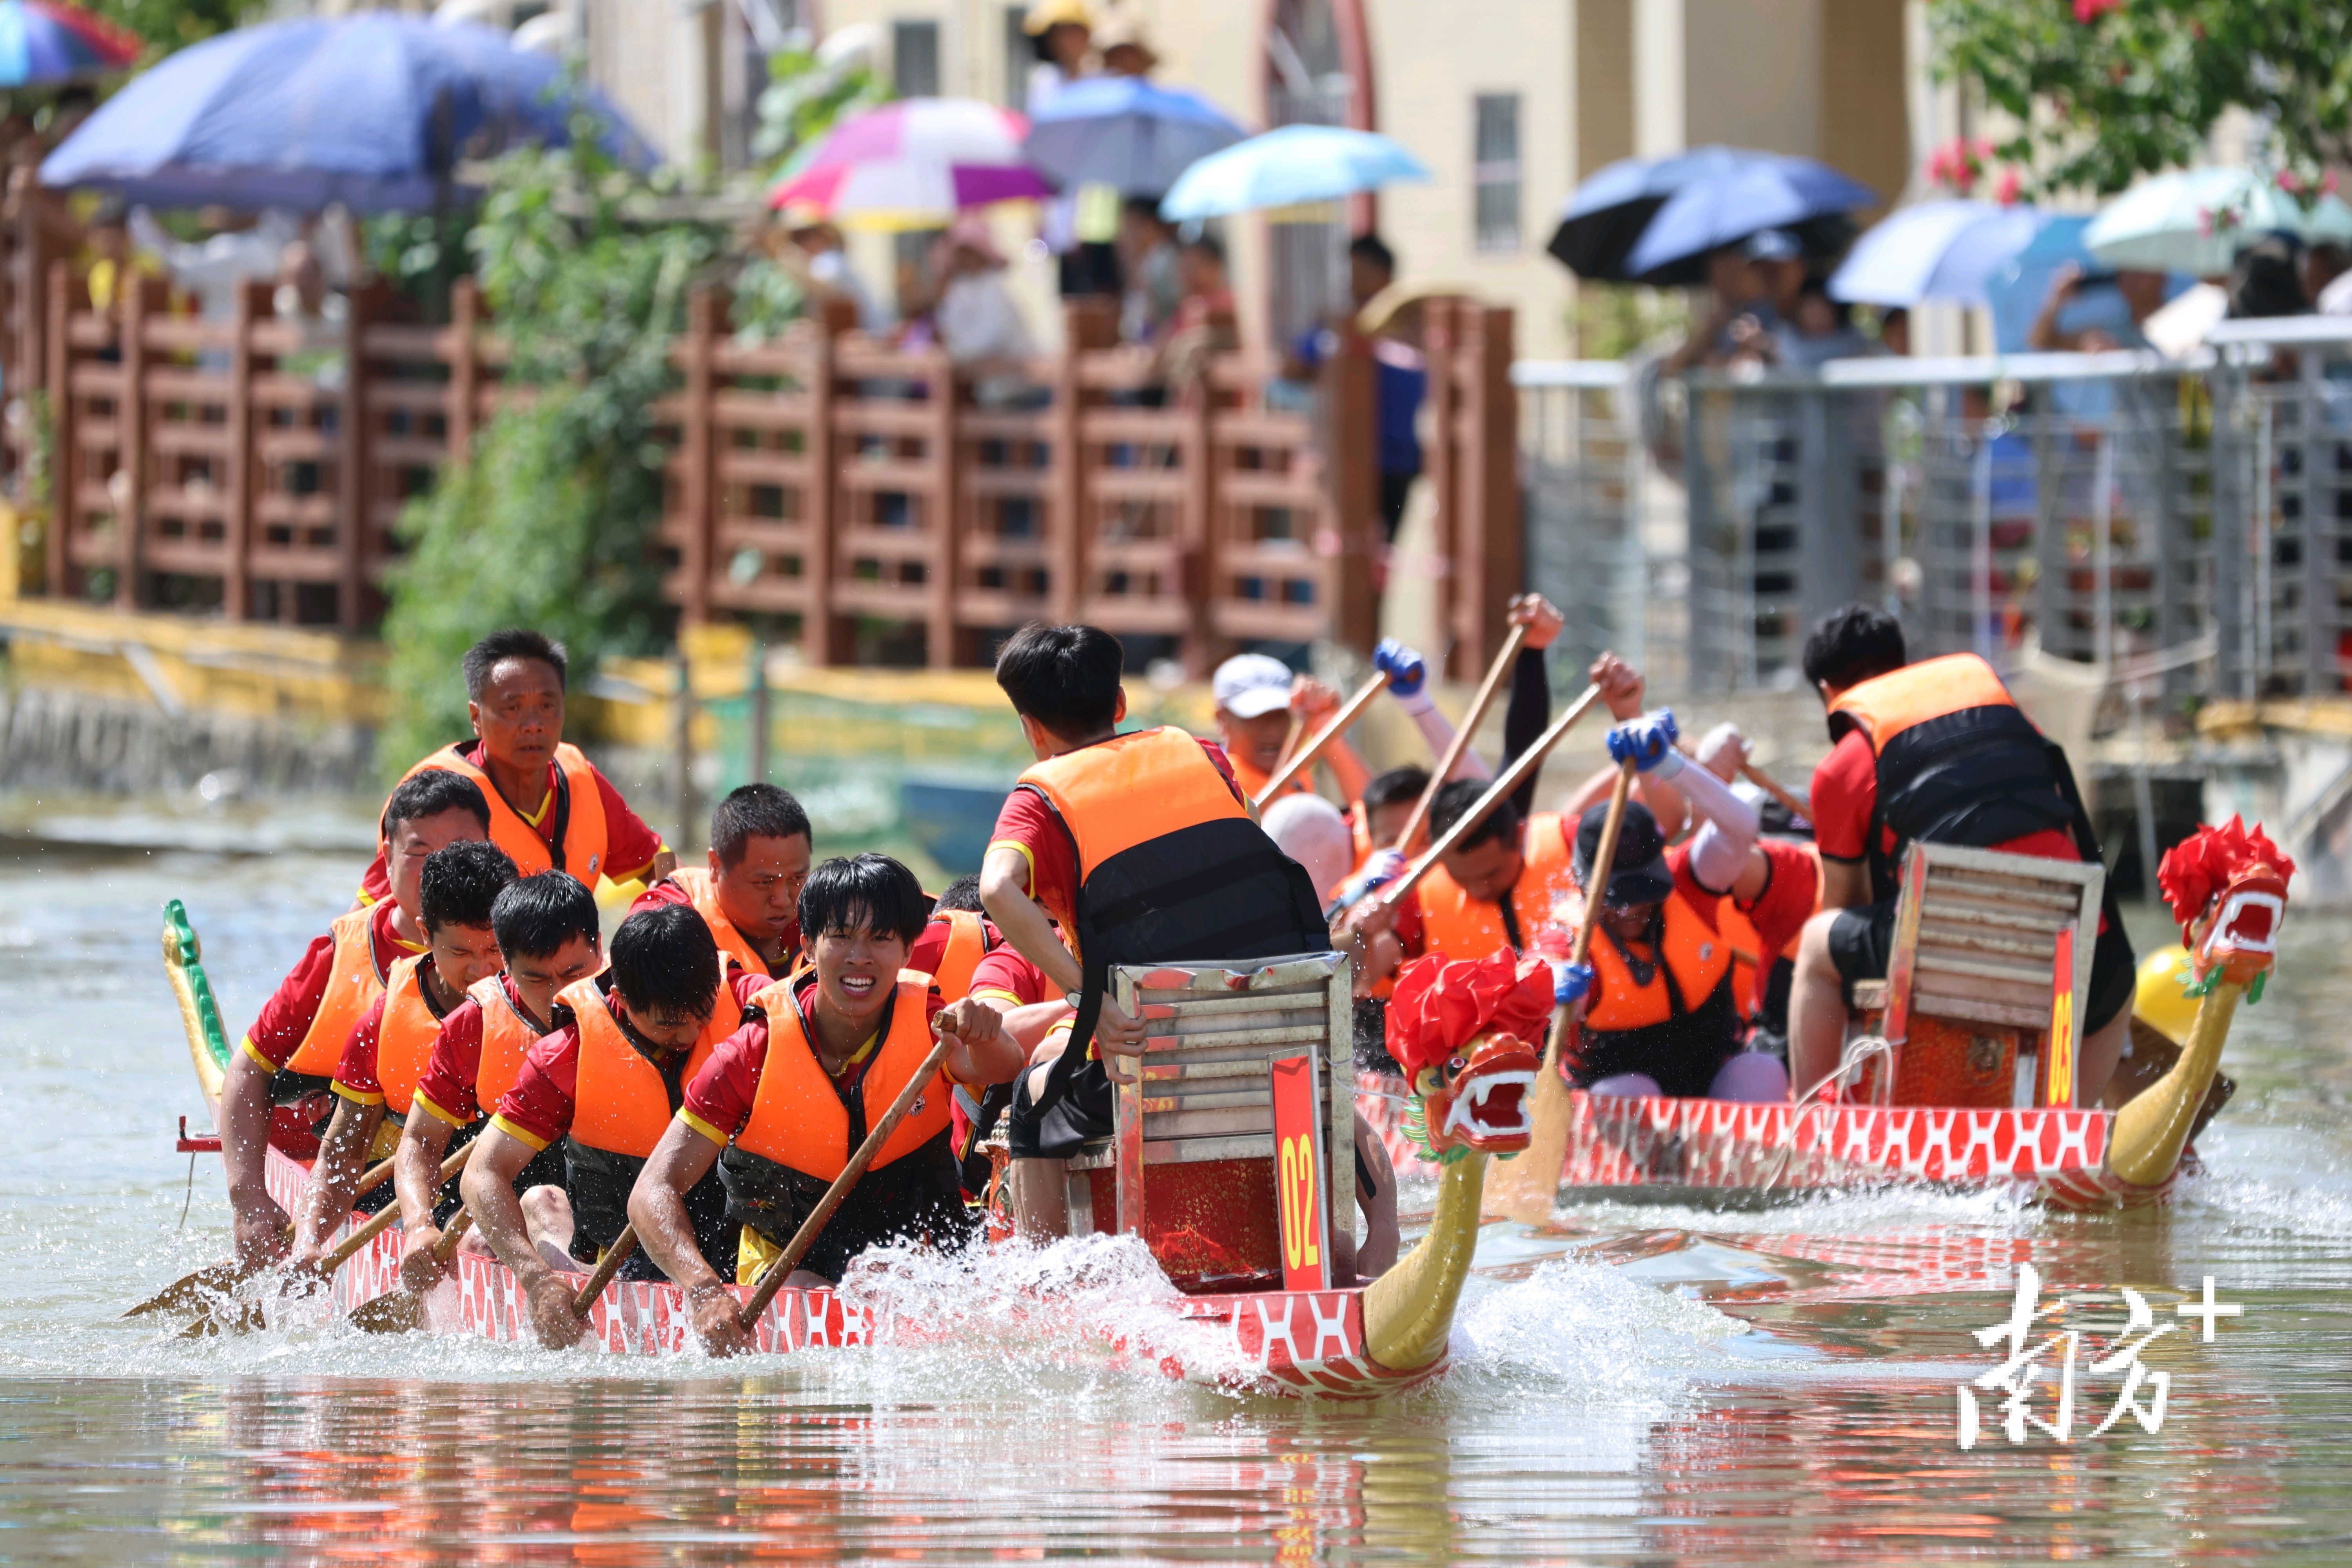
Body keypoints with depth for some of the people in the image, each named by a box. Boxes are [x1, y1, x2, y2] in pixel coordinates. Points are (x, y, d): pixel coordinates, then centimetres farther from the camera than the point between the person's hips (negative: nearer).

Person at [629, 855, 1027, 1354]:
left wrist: (985, 1037, -61)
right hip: (782, 1269, -2)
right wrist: (705, 1292, -38)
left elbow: (999, 1068, -35)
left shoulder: (928, 1025, -11)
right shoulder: (755, 1054, -16)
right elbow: (655, 1190, -20)